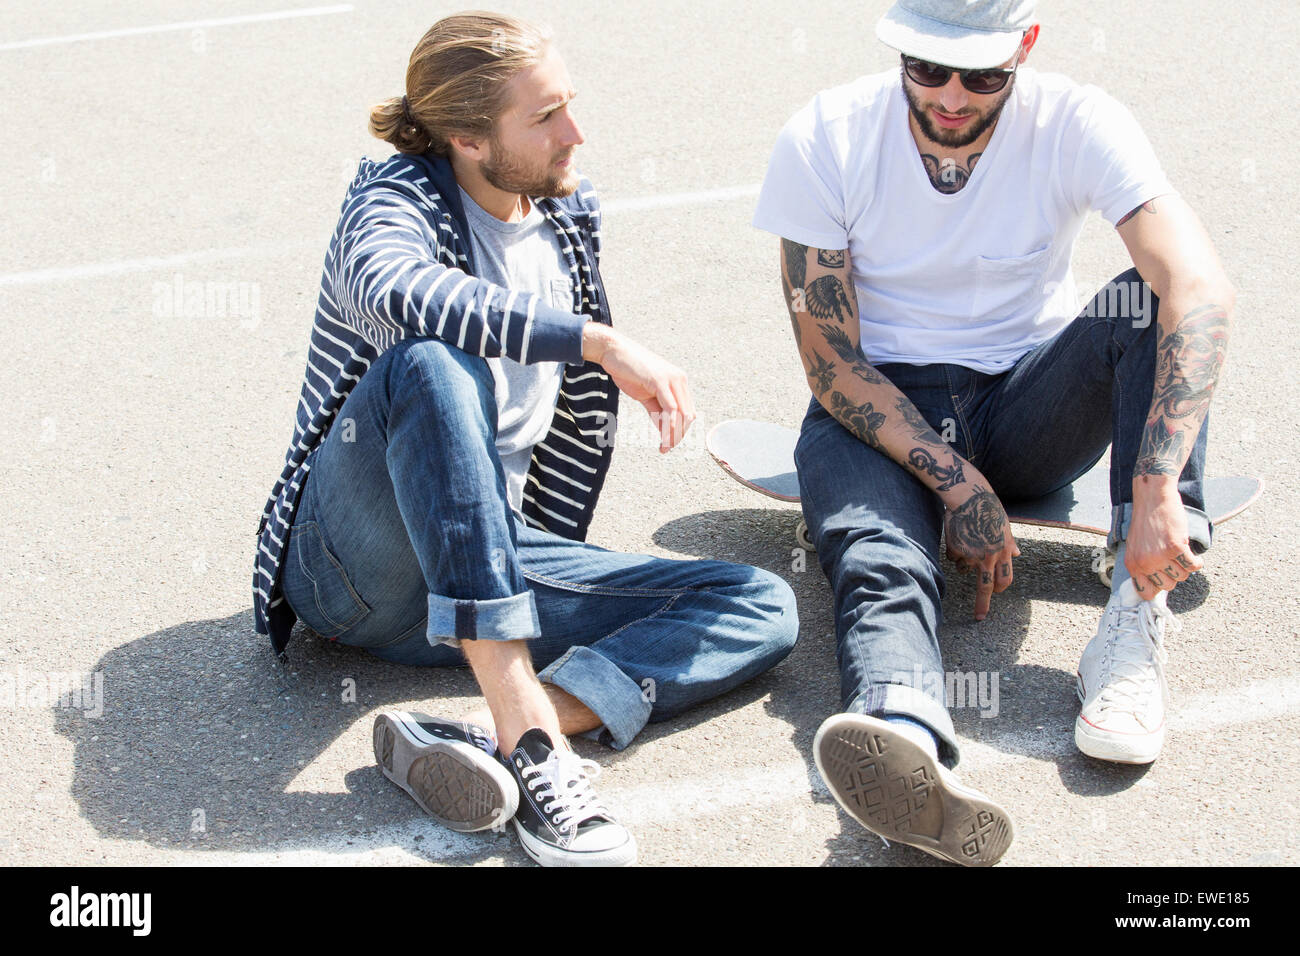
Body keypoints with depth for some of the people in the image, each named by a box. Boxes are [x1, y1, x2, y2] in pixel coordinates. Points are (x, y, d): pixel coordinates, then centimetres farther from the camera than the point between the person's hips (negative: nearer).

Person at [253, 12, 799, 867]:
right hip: (353, 561, -5)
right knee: (432, 361, -36)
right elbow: (392, 290, -34)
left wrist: (545, 569, 17)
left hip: (490, 561, 6)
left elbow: (584, 412, 20)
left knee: (762, 607, -11)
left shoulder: (569, 218, 11)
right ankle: (525, 730, -41)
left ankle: (482, 739, -34)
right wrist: (597, 339, -37)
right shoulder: (397, 196, -7)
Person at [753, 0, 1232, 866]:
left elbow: (1202, 289, -28)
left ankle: (1138, 617, -33)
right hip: (881, 415, -1)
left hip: (1028, 405, 1)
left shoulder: (1076, 125, -13)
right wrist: (956, 483, -23)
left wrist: (1157, 485, -41)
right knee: (880, 564, -33)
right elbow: (832, 365, -12)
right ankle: (910, 747, -64)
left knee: (1149, 303, -27)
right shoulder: (824, 141, -12)